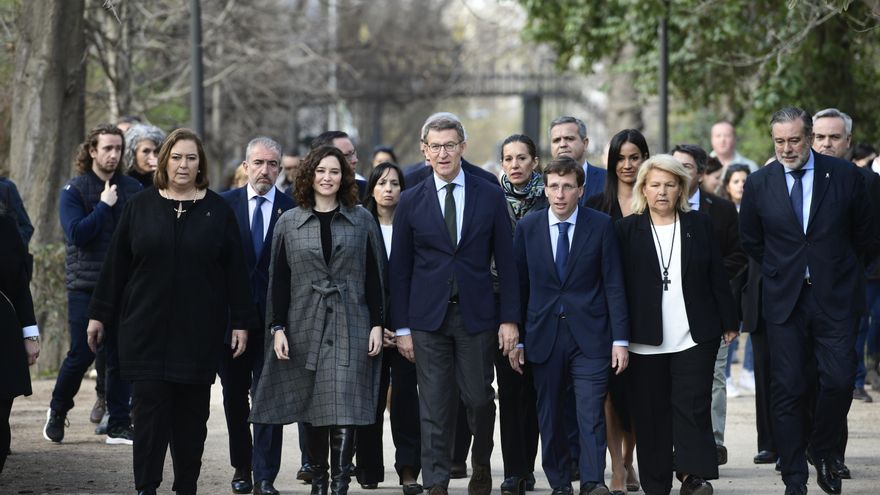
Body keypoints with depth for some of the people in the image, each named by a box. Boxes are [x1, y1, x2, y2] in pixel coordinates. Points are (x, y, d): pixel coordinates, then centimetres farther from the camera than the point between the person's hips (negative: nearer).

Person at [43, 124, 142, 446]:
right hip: (85, 286, -3)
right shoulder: (74, 191, -1)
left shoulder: (132, 190, 7)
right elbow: (76, 233, -13)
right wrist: (104, 206, -12)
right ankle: (58, 412, 19)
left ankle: (119, 425, 9)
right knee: (81, 355, -3)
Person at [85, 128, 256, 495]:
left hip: (199, 332, 0)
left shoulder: (217, 210, 4)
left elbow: (235, 269, 3)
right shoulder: (141, 206, 5)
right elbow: (115, 264, 7)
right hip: (147, 327, 0)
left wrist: (241, 322, 0)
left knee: (192, 414, 5)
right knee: (149, 408, -4)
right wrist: (99, 313, 6)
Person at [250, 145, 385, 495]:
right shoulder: (289, 223, 6)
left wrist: (377, 324, -2)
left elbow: (374, 276, 4)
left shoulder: (362, 220, 5)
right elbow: (279, 279, 6)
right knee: (312, 409, 7)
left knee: (344, 408, -9)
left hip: (350, 328, -2)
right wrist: (278, 327, -1)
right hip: (305, 327, 2)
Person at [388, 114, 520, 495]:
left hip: (476, 315, 0)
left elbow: (505, 262, 3)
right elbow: (399, 268, 5)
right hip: (428, 317, 0)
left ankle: (481, 464, 30)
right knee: (434, 406, 1)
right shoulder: (411, 202, 3)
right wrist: (401, 327, 1)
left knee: (479, 398, 5)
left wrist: (509, 319, -2)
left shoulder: (490, 196, 3)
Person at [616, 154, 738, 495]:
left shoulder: (699, 224, 8)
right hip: (645, 340, 0)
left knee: (692, 406, -7)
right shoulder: (627, 230, 4)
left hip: (695, 338, 0)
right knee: (650, 413, 2)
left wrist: (728, 322, 6)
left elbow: (717, 278, 9)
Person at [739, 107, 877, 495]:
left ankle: (822, 452, 16)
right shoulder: (759, 184, 1)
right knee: (787, 390, -1)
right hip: (785, 301, 1)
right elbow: (751, 241, 15)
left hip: (835, 298, -1)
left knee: (839, 381, -10)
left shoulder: (845, 176, -2)